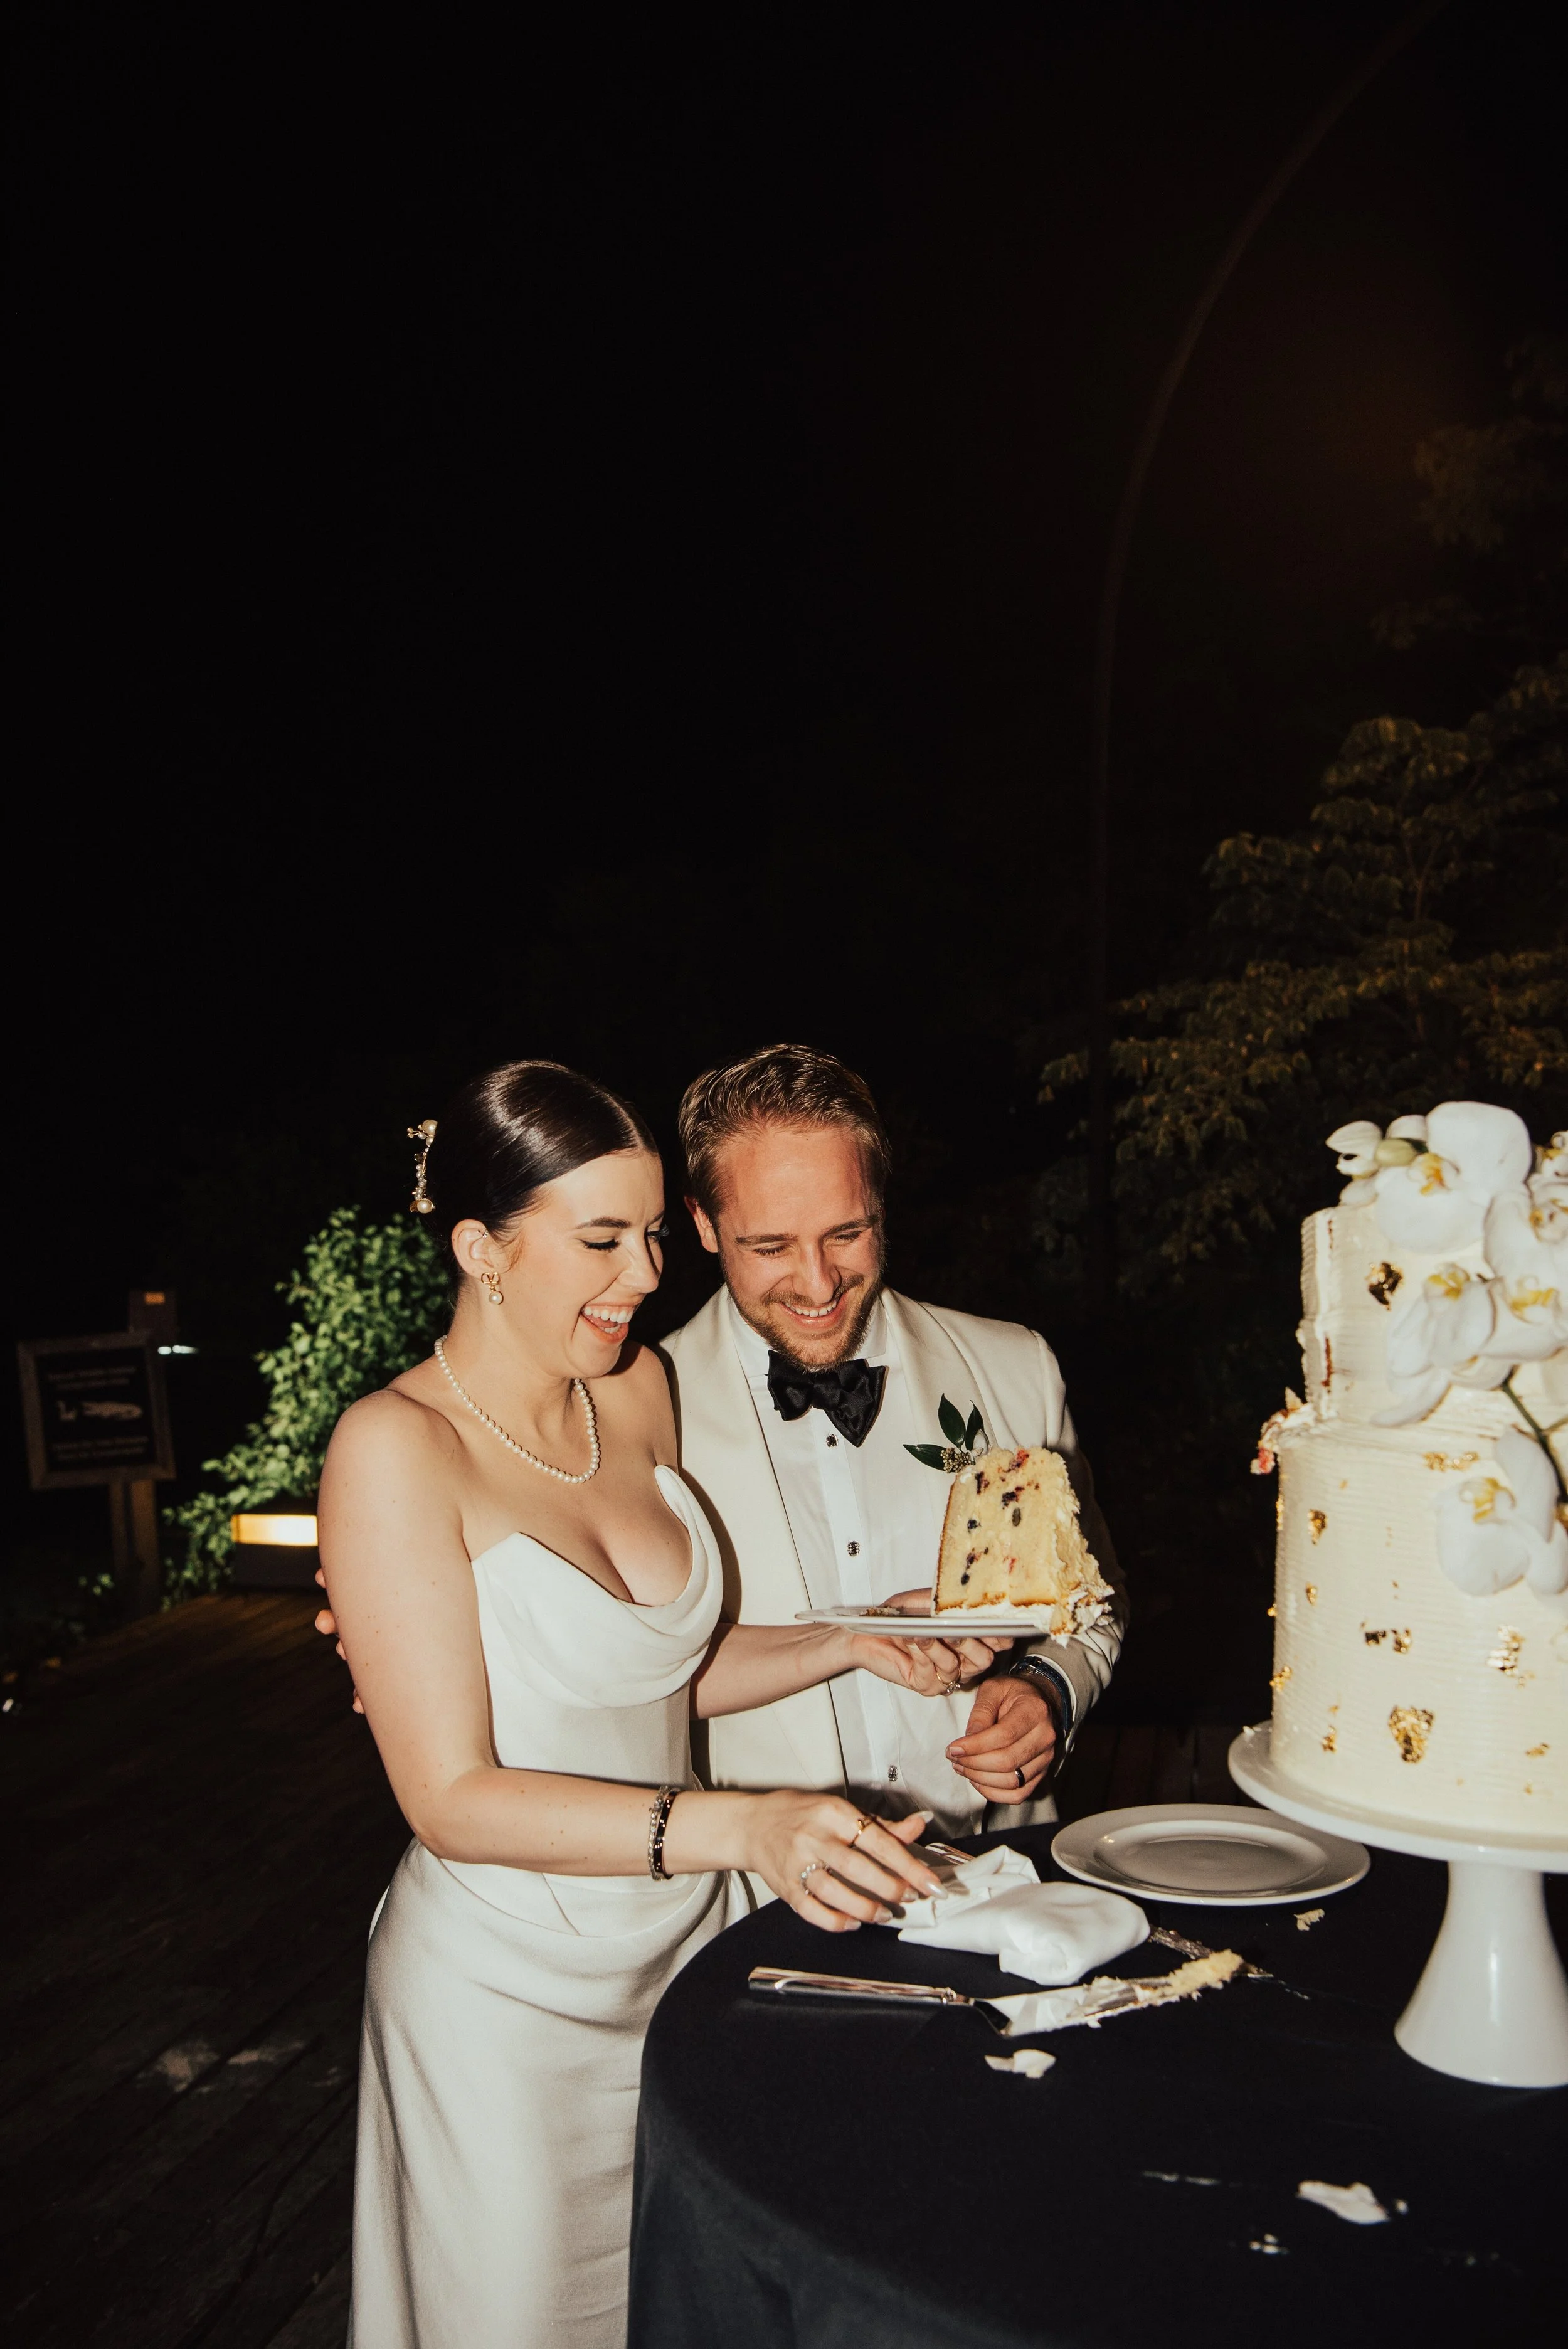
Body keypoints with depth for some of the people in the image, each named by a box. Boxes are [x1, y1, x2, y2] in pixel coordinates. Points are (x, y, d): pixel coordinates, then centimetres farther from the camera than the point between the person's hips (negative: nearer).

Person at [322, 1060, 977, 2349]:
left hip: (685, 1946, 6)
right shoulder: (397, 1447, -22)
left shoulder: (636, 1387, -2)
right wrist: (740, 1826, -33)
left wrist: (852, 1642, -8)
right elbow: (453, 1795, -24)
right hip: (510, 1989, -6)